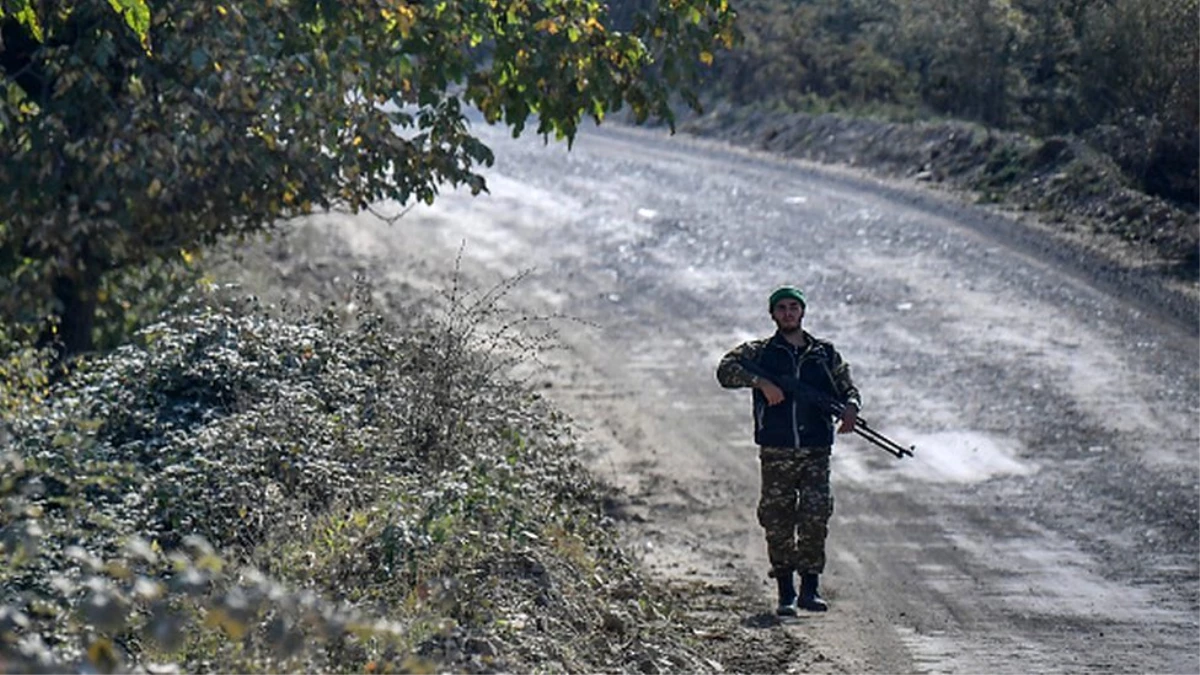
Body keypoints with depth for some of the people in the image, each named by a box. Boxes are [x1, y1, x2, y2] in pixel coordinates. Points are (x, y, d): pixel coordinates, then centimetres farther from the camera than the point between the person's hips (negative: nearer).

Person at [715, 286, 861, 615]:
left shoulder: (825, 354, 14)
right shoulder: (759, 352, 9)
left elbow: (848, 389, 16)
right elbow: (726, 371, -4)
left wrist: (850, 408, -7)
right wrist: (761, 382, -17)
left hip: (816, 451, 0)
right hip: (776, 452, 0)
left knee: (816, 517, -10)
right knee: (777, 522, 0)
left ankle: (810, 588, 1)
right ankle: (785, 593, 8)